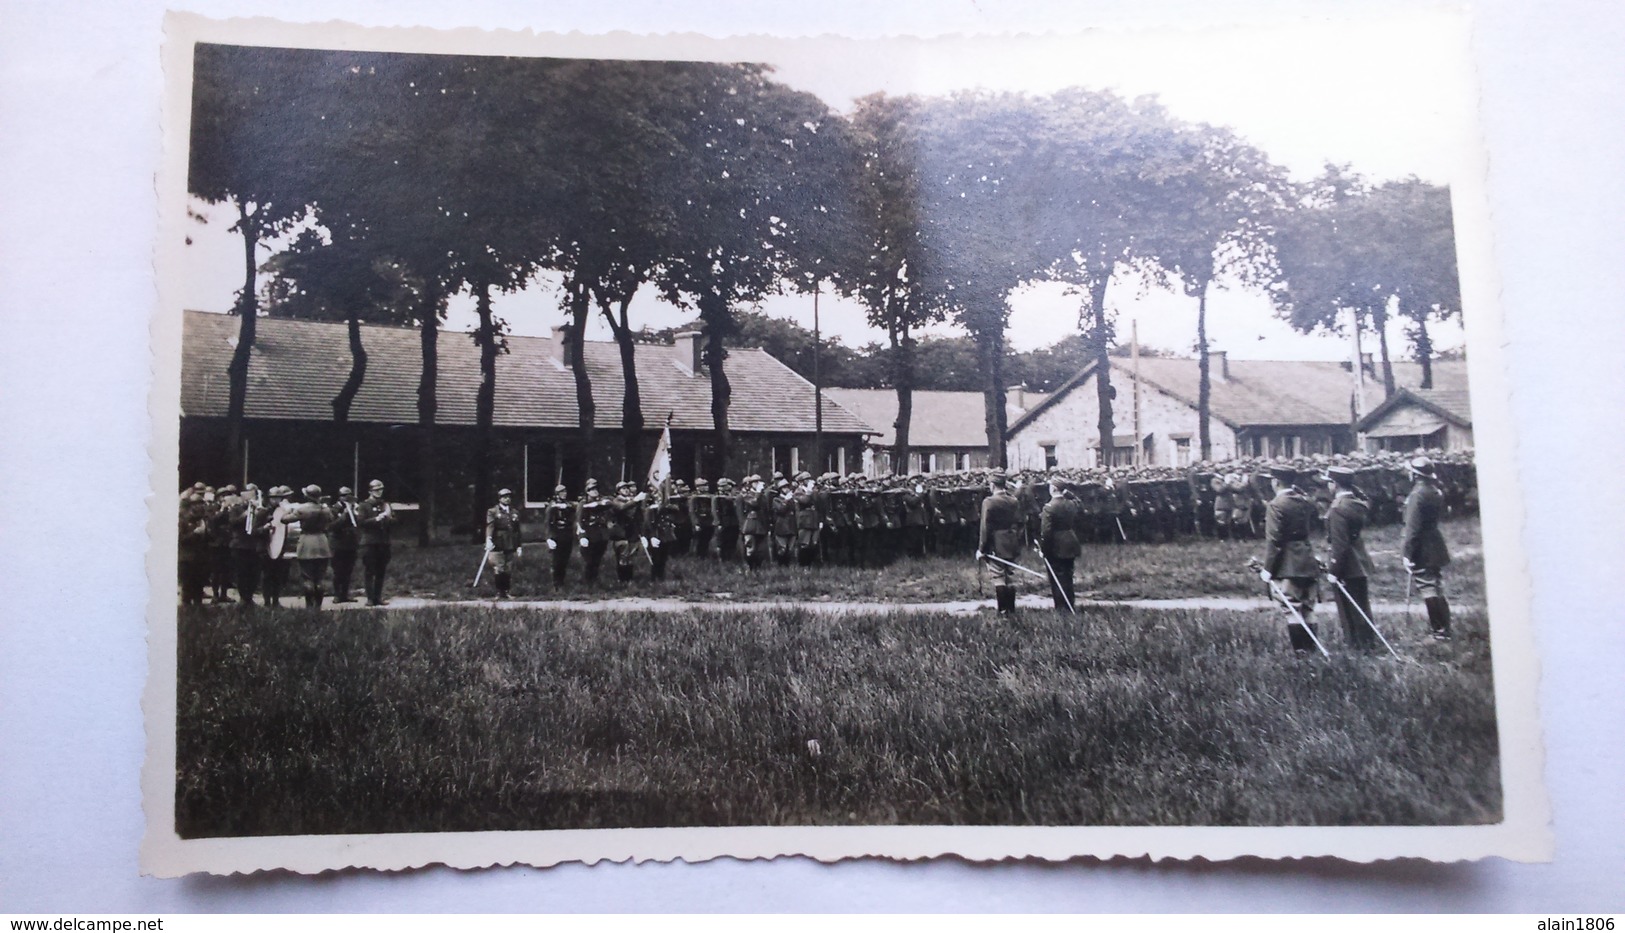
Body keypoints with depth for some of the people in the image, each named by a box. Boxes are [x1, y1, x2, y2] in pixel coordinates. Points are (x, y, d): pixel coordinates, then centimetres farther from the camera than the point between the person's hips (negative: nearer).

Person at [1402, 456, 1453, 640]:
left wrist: (1407, 553, -18)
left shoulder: (1417, 495, -18)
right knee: (1438, 591, 15)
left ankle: (1439, 631, -2)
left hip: (1421, 551, -9)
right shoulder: (1437, 492, 8)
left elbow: (1412, 527, -21)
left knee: (1428, 592, -3)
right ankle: (1445, 629, 21)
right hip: (1436, 548, 9)